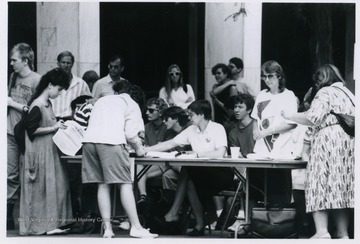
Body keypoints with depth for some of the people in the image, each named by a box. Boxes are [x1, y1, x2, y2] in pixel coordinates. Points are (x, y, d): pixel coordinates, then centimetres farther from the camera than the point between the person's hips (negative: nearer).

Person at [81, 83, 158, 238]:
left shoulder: (103, 100, 32)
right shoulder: (132, 105, 14)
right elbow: (131, 135, 2)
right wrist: (138, 148, 20)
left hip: (89, 139, 6)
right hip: (112, 141, -6)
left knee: (102, 184, 8)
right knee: (125, 184, -4)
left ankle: (107, 227, 3)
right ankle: (136, 227, -7)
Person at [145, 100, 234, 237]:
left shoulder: (217, 128, -9)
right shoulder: (191, 130, 11)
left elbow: (220, 153, -24)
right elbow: (170, 144, 11)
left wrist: (197, 154, -20)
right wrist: (146, 150, 4)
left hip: (220, 172, -6)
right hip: (201, 172, 6)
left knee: (187, 170, -26)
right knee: (189, 182, -25)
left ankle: (174, 212, -15)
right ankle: (200, 224, -18)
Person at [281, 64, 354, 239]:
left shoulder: (325, 93, -3)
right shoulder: (347, 93, 21)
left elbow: (312, 118, -15)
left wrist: (290, 116, -3)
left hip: (328, 141, -8)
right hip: (349, 144, 8)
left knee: (321, 184, -7)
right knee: (342, 186, 8)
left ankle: (322, 231, -18)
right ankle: (342, 233, 7)